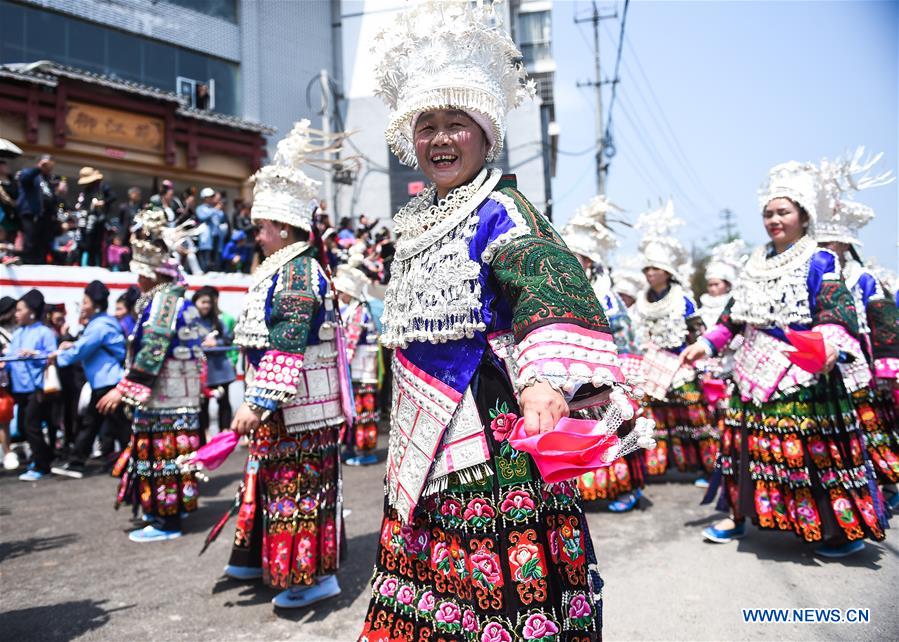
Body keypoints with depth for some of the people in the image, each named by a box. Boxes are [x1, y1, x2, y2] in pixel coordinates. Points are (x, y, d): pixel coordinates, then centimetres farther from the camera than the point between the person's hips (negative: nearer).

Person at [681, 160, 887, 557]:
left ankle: (846, 530, 11)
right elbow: (733, 317, 18)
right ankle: (738, 516, 22)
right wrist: (707, 344, 11)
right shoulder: (756, 265, 15)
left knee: (817, 450, -4)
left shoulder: (818, 263, -4)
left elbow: (838, 314, -16)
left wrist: (831, 346, -35)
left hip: (803, 375, -6)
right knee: (747, 442, 10)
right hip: (755, 374, 6)